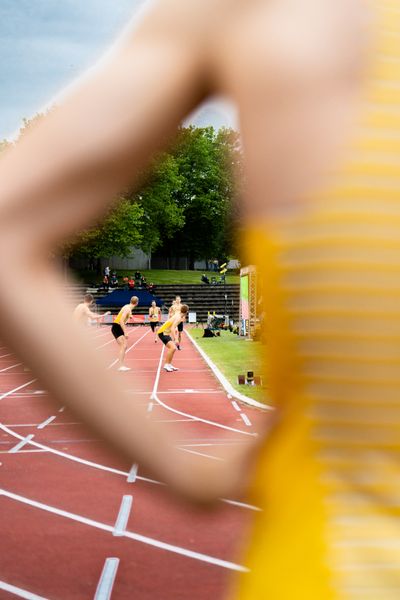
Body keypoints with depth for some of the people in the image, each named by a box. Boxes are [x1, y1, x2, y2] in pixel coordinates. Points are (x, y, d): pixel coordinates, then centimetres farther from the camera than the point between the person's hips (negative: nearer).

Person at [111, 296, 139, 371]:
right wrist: (125, 332, -27)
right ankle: (120, 366, -16)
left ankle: (121, 365, 17)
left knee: (124, 347, 12)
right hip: (116, 327, -10)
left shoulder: (128, 308, 9)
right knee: (123, 347, -14)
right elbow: (121, 321, -26)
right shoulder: (127, 309, -19)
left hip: (119, 328, 10)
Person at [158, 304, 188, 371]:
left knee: (173, 348, 18)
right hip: (163, 333, -10)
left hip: (165, 333, 10)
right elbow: (172, 328, -28)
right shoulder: (178, 318, -19)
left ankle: (169, 364, 23)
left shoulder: (178, 315, 7)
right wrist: (176, 339, -31)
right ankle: (166, 365, -19)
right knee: (173, 347, -22)